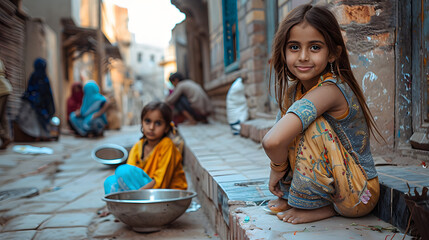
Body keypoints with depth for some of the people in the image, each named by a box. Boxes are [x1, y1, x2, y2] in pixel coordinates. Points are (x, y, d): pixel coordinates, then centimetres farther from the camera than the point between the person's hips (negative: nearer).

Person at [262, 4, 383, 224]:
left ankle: (320, 207, -9)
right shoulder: (293, 90, -1)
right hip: (331, 185, 8)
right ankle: (290, 197, 9)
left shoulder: (330, 90, -29)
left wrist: (278, 167, -20)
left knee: (311, 125, -29)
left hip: (358, 197, -8)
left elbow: (272, 142, -39)